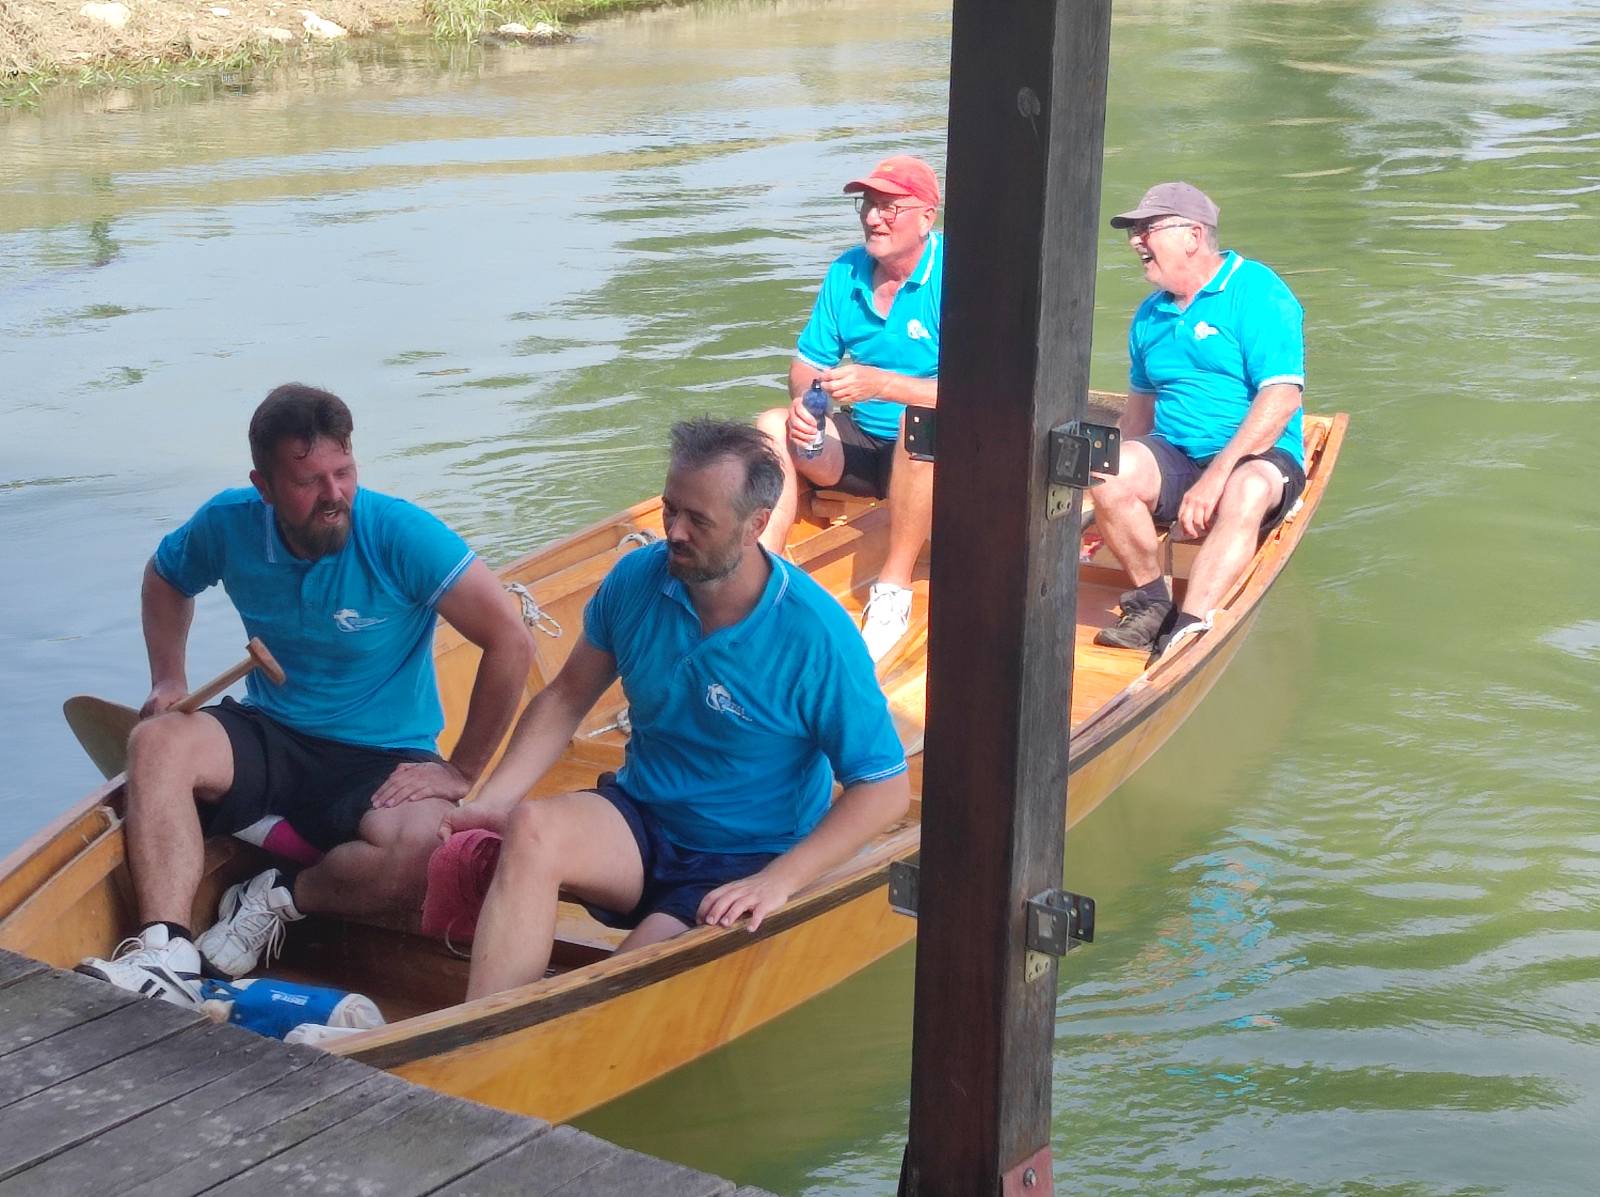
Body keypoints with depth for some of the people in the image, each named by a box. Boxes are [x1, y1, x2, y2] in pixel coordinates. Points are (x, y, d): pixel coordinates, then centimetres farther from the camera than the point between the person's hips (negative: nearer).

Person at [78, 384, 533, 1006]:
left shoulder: (400, 534, -19)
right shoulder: (230, 524, -5)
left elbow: (510, 642, -19)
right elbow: (164, 579, 20)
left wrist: (462, 771, -15)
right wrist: (168, 680, 5)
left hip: (382, 759, -3)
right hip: (269, 737, 3)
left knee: (422, 854, -35)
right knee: (157, 740, -27)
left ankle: (284, 897, -6)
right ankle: (166, 957, -36)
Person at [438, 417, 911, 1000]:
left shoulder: (815, 636, -17)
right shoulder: (637, 579, -3)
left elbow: (886, 788, -13)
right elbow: (567, 697, 10)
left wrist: (777, 881, -22)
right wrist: (493, 799, -5)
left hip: (741, 865, -4)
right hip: (639, 822, 4)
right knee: (532, 828, -30)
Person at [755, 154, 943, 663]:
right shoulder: (846, 272, 2)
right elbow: (808, 362, 8)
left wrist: (880, 383, -33)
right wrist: (803, 399, -16)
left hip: (934, 454, -6)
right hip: (861, 444, 6)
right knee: (771, 425, -16)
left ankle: (893, 593, -30)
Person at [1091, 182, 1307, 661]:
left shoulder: (1257, 293, -7)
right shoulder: (1151, 314, 14)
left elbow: (1281, 399, -17)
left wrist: (1214, 478, -24)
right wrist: (1127, 480, 8)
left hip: (1256, 457, -5)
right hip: (1173, 459, 5)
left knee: (1249, 490, -40)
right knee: (1112, 472, -28)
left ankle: (1186, 630, -48)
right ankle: (1152, 601, -11)